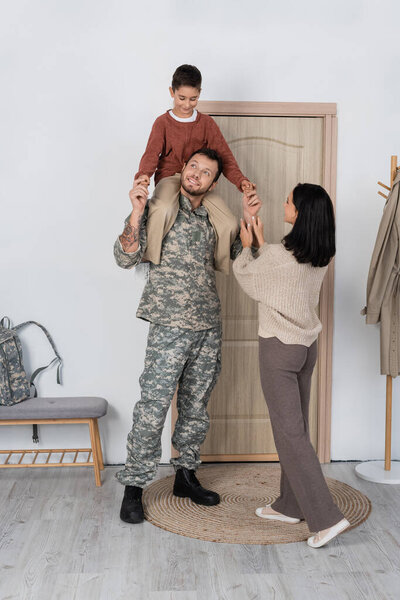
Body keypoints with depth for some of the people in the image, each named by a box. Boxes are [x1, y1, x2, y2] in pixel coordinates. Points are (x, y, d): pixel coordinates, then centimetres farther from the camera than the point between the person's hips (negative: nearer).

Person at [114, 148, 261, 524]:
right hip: (170, 325, -6)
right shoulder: (160, 209, -1)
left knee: (196, 407, 13)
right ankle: (133, 488, 6)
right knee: (153, 408, -6)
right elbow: (126, 258, -8)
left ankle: (186, 476, 27)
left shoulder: (211, 219, 15)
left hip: (209, 326, 6)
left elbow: (238, 257, 21)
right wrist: (136, 213, -19)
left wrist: (247, 221, 9)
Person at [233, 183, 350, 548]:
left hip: (280, 348, -8)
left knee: (289, 431, -3)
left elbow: (246, 275, -1)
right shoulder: (321, 258, 2)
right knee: (296, 427, 15)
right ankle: (290, 505, 27)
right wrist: (261, 243, 21)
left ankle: (326, 517, -5)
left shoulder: (278, 255, -20)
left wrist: (247, 247, 16)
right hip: (307, 345, 8)